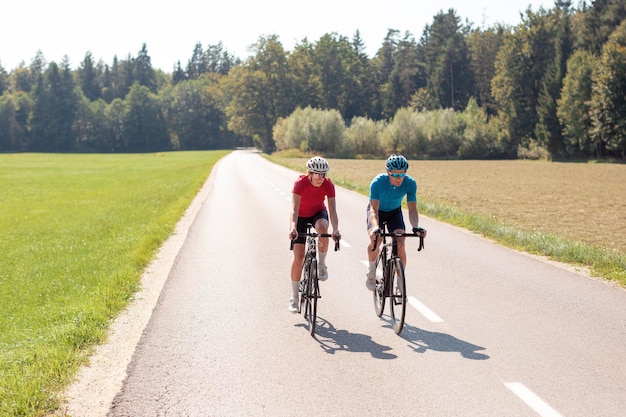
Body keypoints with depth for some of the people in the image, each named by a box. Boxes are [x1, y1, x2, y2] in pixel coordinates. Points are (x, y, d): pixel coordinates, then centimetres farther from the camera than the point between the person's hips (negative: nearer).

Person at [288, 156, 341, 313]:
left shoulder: (328, 185, -24)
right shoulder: (300, 183, -30)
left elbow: (332, 211, -30)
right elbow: (294, 209, -39)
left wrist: (336, 230, -47)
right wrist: (293, 228, -57)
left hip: (318, 213, 1)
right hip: (301, 216, -1)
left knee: (323, 228, -37)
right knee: (298, 256, -9)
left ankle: (321, 265, -14)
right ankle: (294, 297, 4)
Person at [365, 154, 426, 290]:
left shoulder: (410, 183, -27)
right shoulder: (378, 182, -34)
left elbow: (412, 209, -26)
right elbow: (374, 209, -39)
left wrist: (416, 227, -45)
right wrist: (375, 228, -57)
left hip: (395, 212, 2)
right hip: (377, 211, -2)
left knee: (400, 245, -18)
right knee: (375, 240, -28)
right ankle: (371, 271, 0)